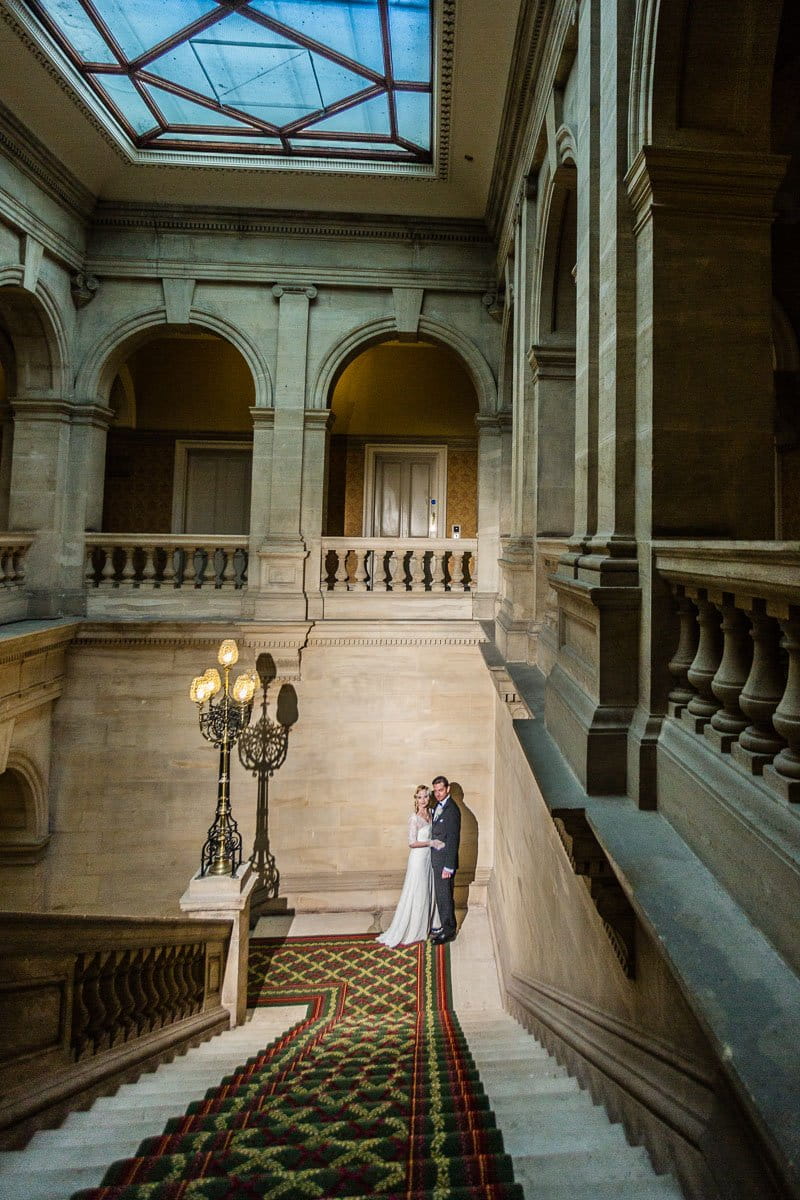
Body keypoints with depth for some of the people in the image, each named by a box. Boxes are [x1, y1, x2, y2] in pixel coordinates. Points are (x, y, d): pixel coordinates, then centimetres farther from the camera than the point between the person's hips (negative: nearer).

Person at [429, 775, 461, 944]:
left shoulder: (451, 809, -21)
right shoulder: (438, 806, 8)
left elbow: (453, 839, -21)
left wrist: (448, 866, -20)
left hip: (445, 859, -9)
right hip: (436, 859, 9)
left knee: (444, 895, 3)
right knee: (440, 894, 19)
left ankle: (448, 931, 18)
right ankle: (445, 925, 35)